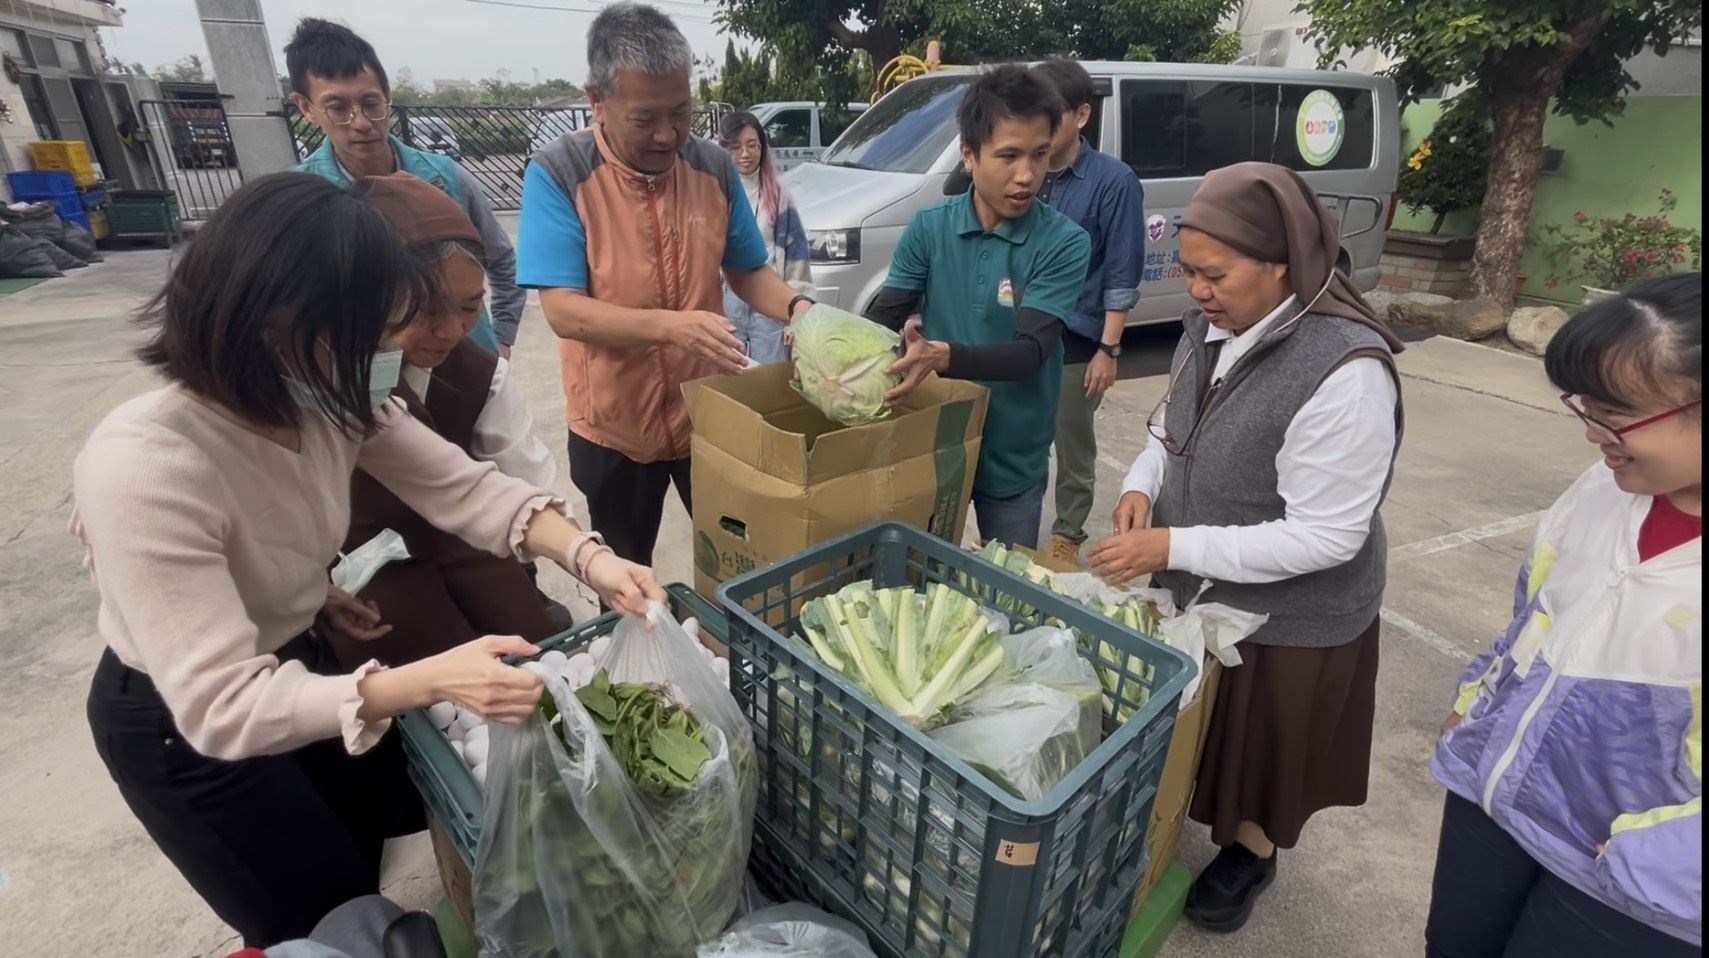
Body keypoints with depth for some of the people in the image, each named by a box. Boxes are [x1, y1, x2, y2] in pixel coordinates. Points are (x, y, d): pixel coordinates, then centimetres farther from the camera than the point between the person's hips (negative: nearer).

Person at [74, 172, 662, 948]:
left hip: (293, 665, 6)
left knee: (437, 795, 25)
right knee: (333, 926, 12)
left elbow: (465, 487, -16)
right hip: (182, 725, -6)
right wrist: (430, 682, -46)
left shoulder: (331, 401, -17)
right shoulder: (142, 469, -37)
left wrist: (587, 557, -31)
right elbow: (223, 706, -36)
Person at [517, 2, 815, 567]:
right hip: (613, 428, -2)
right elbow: (563, 311, -20)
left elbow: (746, 271, 5)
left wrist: (795, 307, -16)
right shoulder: (557, 173, -15)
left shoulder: (715, 167, -5)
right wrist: (670, 326, -36)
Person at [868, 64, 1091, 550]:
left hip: (1013, 459, -1)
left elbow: (1029, 352, -22)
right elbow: (883, 317, -7)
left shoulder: (1064, 242, -12)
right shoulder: (928, 228, -4)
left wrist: (943, 357, -39)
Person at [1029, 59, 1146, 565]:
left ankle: (1067, 536, 28)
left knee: (1073, 449, 10)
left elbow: (1122, 276, -7)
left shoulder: (1114, 181, -6)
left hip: (1075, 342, -3)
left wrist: (1109, 349, -12)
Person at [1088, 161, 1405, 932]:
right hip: (1194, 589, 6)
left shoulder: (1346, 371, -29)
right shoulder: (1211, 325, -6)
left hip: (1287, 618, -6)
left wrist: (1173, 547, -28)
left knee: (1261, 743, 19)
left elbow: (1324, 536, -28)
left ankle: (1250, 852, 47)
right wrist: (1142, 486, -10)